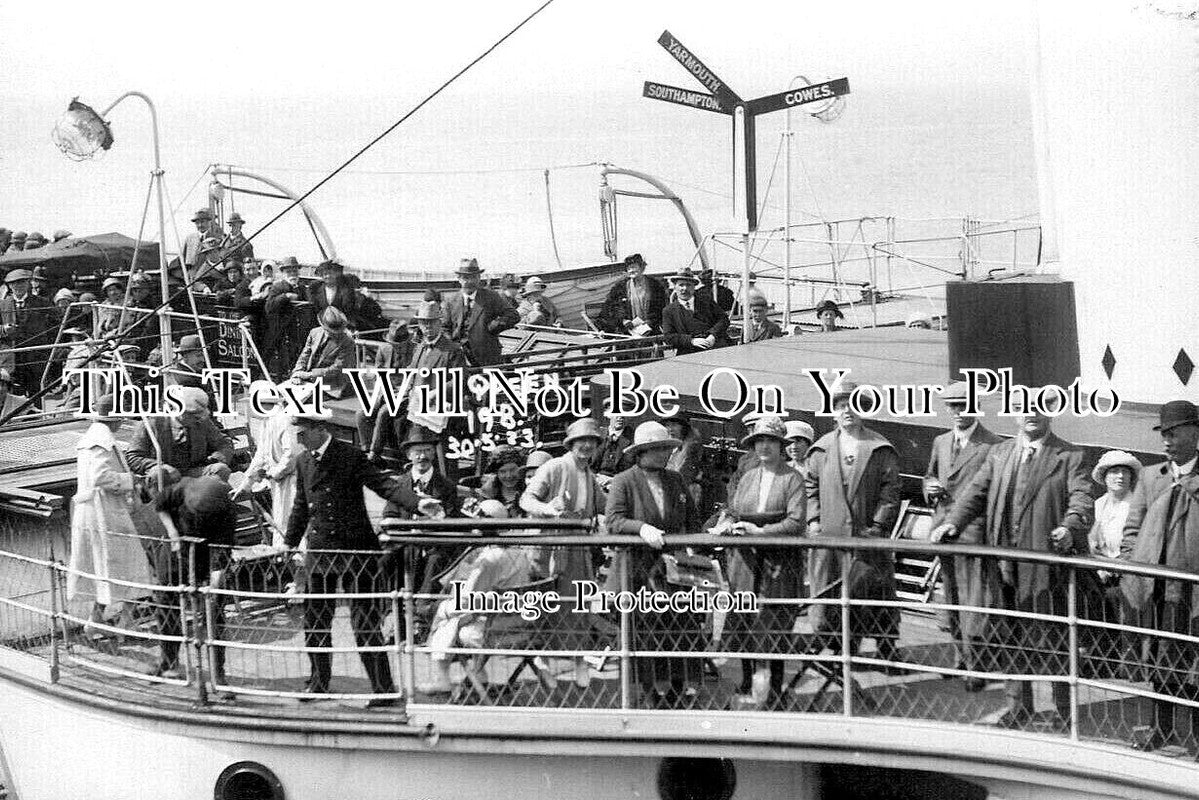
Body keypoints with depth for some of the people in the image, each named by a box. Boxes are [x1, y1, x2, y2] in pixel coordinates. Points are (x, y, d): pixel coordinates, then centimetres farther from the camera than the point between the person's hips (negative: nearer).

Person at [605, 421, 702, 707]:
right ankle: (650, 694, 5)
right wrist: (642, 528, -29)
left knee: (685, 627, -1)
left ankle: (678, 688, 9)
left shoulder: (675, 480, 17)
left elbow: (692, 520, 21)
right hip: (638, 570, -4)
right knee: (644, 629, -3)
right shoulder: (623, 482, 1)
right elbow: (614, 522, -11)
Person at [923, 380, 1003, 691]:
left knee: (971, 595, -12)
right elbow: (928, 476, 29)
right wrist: (930, 488, 6)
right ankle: (963, 656, 22)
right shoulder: (941, 442, 17)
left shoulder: (993, 446, -4)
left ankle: (975, 665, -14)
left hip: (973, 529, -7)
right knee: (951, 597, 12)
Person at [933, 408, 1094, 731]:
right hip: (1003, 563, 4)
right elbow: (976, 492, 10)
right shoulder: (999, 453, 16)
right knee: (1009, 636, 11)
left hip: (1046, 562, -4)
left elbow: (1081, 499, -10)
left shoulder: (1069, 457, 2)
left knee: (1054, 639, -1)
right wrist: (953, 522, -7)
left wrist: (1070, 528, -30)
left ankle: (1065, 710, 11)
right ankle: (1018, 705, 24)